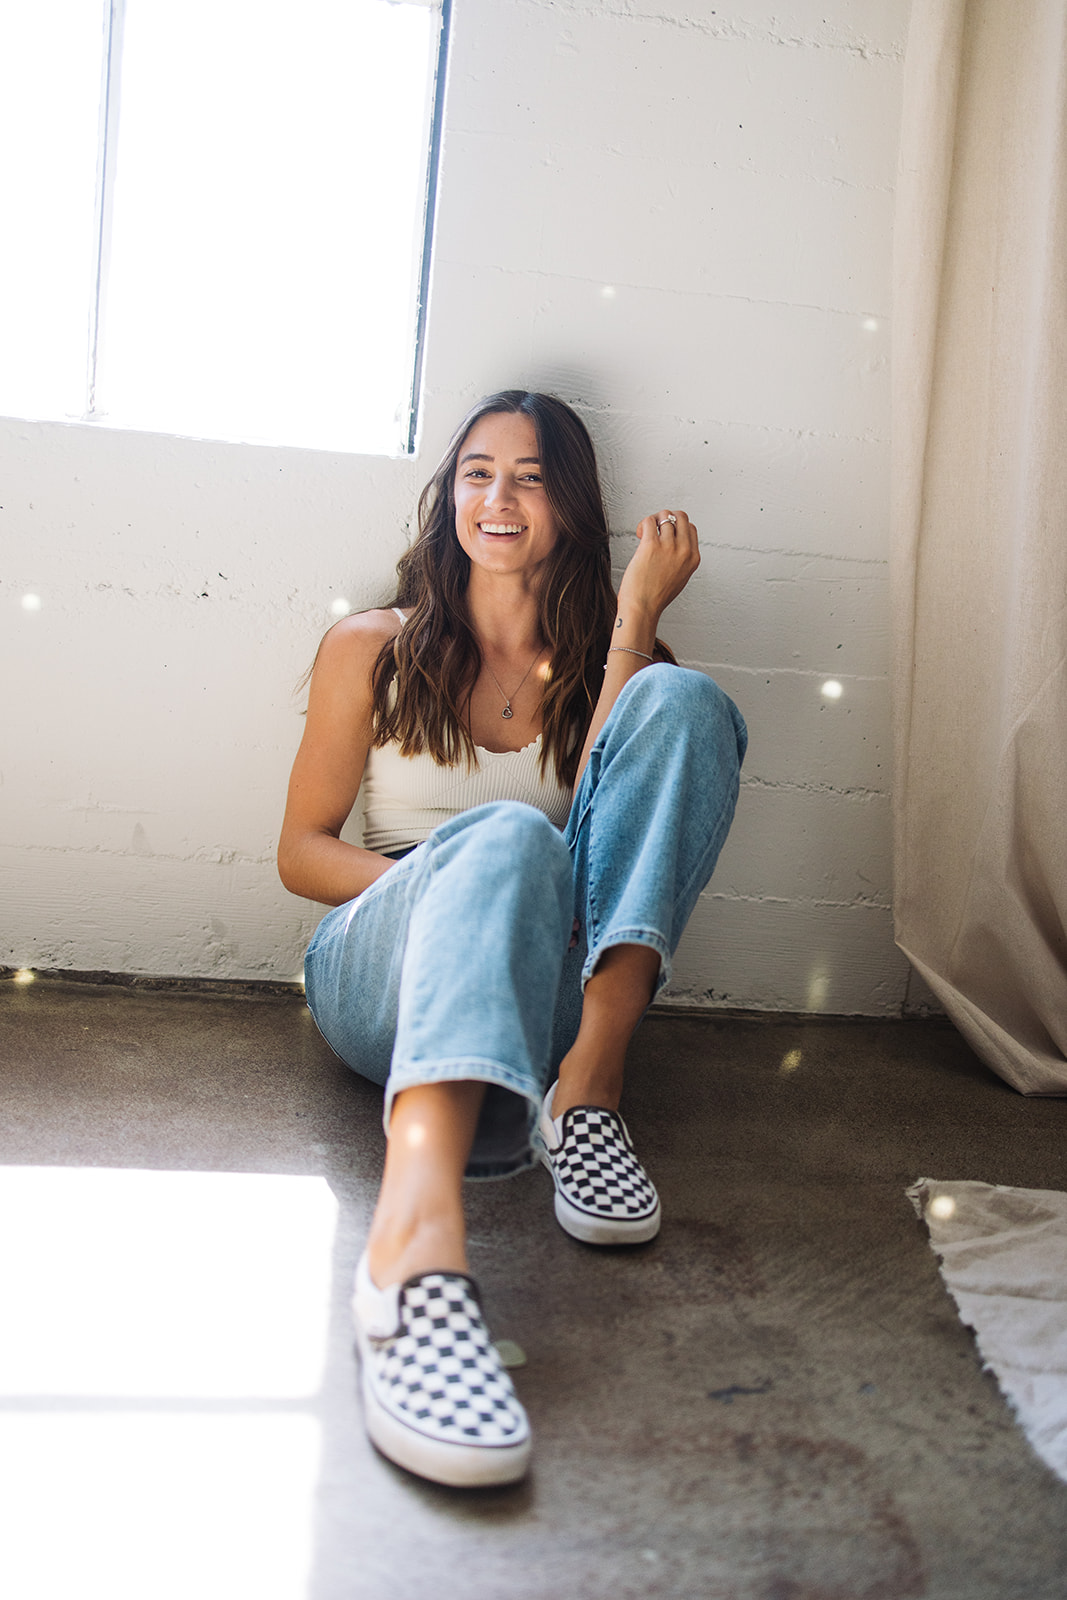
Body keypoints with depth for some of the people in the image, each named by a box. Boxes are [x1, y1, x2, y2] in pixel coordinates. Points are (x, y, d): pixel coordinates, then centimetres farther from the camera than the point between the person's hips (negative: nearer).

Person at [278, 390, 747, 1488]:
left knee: (684, 698, -18)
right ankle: (415, 1236, -64)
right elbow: (301, 851, 7)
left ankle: (587, 1088, -30)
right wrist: (445, 874, -13)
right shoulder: (373, 649, 10)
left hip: (543, 984, 2)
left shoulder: (609, 657, 12)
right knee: (504, 835, -37)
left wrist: (635, 615, -9)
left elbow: (613, 809, -7)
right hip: (378, 973, -1)